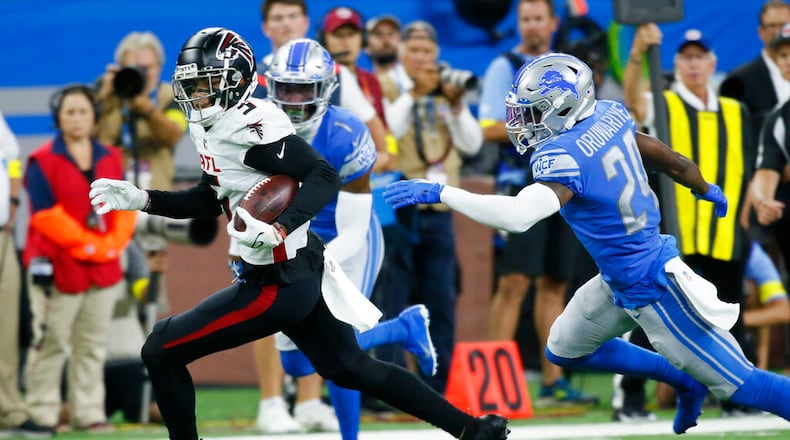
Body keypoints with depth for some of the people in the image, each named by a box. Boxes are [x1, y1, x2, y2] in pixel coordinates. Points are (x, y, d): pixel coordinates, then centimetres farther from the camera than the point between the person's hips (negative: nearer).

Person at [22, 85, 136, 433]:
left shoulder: (110, 159, 13)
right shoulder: (42, 162, -5)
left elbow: (124, 208, 11)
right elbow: (46, 215, -12)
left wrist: (113, 242, -7)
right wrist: (87, 244, -14)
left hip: (104, 270, 5)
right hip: (57, 269, -5)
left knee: (93, 346, 8)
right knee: (51, 343, -3)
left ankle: (89, 413, 13)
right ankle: (42, 414, 2)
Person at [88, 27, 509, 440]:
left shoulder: (252, 123, -20)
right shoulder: (211, 127, 9)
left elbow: (324, 177, -25)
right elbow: (210, 199, 22)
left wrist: (278, 230, -36)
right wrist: (141, 199, 13)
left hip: (278, 284, -10)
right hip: (300, 273, 10)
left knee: (161, 351, -5)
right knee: (350, 368, 18)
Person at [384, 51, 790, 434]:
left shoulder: (564, 156, -29)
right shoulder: (610, 116, -5)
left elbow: (517, 216, -44)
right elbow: (670, 160, 10)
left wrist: (439, 193, -38)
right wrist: (707, 191, 30)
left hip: (650, 290, -9)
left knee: (737, 383, 0)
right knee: (564, 350, 23)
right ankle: (684, 381, 34)